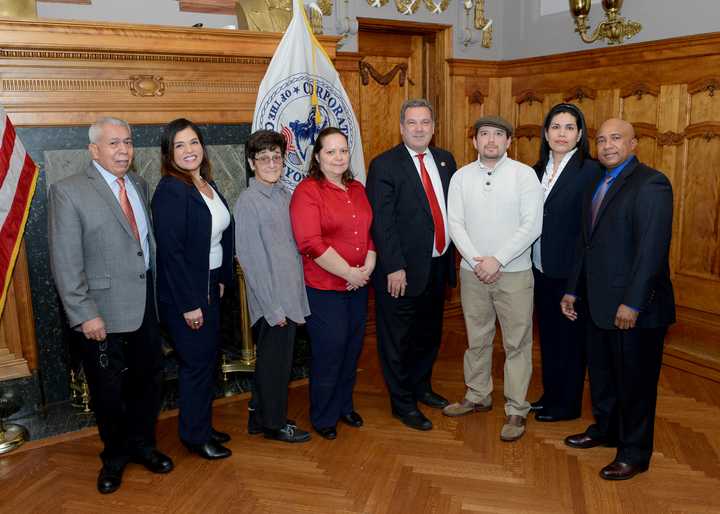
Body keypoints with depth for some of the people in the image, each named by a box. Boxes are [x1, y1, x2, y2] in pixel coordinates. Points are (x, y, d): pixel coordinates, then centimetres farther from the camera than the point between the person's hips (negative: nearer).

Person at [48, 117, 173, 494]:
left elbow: (149, 243, 9)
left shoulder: (140, 185, 7)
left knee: (148, 381, 17)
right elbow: (65, 262, -13)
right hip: (103, 315, -5)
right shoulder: (68, 191, -10)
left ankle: (141, 444, 39)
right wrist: (85, 315, -17)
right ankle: (115, 456, 34)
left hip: (145, 307, 5)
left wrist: (159, 296, 4)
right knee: (108, 391, 11)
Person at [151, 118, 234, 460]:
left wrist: (221, 279, 11)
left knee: (207, 359, 18)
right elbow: (170, 251, -22)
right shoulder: (169, 191, -18)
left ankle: (202, 426, 35)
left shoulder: (207, 184, 7)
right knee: (197, 362, 4)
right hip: (185, 293, -8)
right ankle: (195, 437, 22)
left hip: (208, 287, 8)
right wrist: (189, 303, -22)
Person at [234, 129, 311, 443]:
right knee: (275, 362, 7)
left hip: (290, 296, 7)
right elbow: (250, 259, -15)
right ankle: (274, 423, 26)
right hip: (271, 300, -7)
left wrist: (298, 297, 8)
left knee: (274, 360, 18)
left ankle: (260, 418, 35)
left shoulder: (284, 194, 8)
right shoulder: (248, 201, -13)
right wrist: (273, 307, -15)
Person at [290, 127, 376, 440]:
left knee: (352, 349, 16)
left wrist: (369, 266, -5)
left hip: (358, 285, 7)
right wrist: (348, 272, -17)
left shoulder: (357, 190, 11)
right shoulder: (307, 191, -11)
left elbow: (370, 231, 13)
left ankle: (344, 405, 37)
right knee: (329, 353, 4)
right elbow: (311, 243, -19)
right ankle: (323, 417, 24)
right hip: (324, 288, -6)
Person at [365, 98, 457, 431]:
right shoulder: (384, 165, -10)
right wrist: (394, 268, -18)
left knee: (430, 333, 21)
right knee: (398, 340, 7)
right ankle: (403, 403, 24)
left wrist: (450, 254, 4)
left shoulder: (445, 160, 8)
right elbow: (382, 222, -15)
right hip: (403, 270, -6)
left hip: (438, 265, 6)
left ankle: (421, 387, 42)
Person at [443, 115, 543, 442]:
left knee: (517, 343, 3)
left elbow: (531, 226, -10)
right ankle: (477, 396, 32)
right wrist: (477, 261, -13)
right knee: (477, 339, 15)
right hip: (472, 273, 3)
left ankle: (516, 410, 16)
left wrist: (497, 260, -16)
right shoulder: (461, 177, 4)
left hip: (514, 273, -3)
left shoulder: (524, 174, -4)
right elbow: (455, 224, -1)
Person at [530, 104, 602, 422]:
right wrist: (533, 263, 7)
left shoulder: (590, 170, -12)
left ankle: (568, 404, 24)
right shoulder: (538, 169, 8)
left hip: (570, 273, -6)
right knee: (547, 335, 18)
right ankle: (550, 394, 34)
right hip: (541, 270, 6)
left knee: (570, 338, 8)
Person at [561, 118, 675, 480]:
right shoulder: (597, 186, 14)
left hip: (635, 308, -8)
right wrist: (573, 290, 15)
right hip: (600, 304, 8)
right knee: (601, 373, 20)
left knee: (635, 380, 7)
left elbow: (653, 247, -20)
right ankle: (605, 429, 40)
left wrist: (632, 303, -23)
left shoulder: (651, 183, -13)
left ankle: (634, 453, 23)